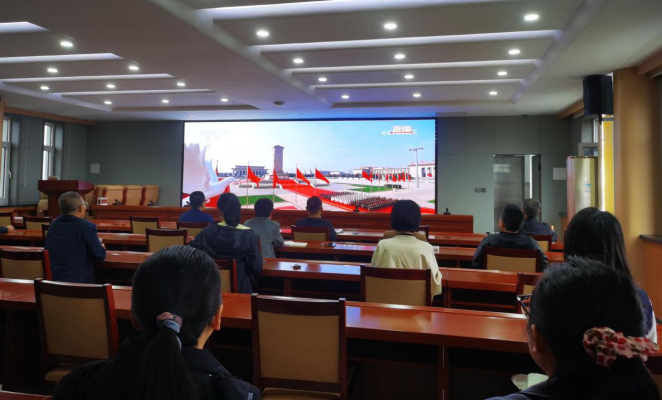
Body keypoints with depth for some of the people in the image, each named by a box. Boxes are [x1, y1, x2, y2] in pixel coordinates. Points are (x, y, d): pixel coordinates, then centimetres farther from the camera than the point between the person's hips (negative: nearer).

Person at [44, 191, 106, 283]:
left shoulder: (54, 224, 6)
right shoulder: (87, 226, -13)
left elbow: (47, 249, 19)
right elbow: (99, 255, -9)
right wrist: (101, 248, 15)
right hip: (77, 280, -7)